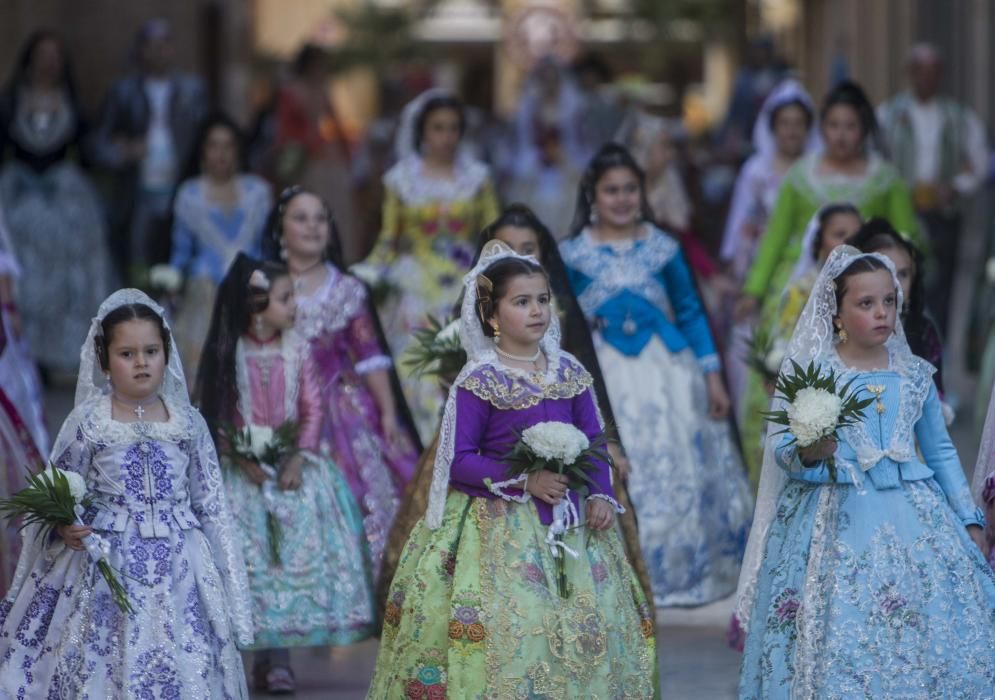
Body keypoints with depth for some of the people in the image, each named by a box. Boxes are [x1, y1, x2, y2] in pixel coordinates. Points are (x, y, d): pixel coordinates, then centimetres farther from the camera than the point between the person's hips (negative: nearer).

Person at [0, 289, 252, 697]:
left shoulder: (188, 422, 4)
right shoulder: (87, 422, -2)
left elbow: (210, 503, 9)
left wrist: (225, 575, 8)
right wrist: (65, 528, -18)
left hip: (177, 570, 2)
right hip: (105, 570, -2)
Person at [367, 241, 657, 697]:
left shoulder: (569, 373, 6)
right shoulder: (478, 382, -8)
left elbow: (593, 439, 11)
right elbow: (459, 460, -11)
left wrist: (600, 494, -6)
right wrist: (524, 480, -19)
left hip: (569, 522, 5)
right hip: (499, 528, -5)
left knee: (587, 626, 2)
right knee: (504, 626, -12)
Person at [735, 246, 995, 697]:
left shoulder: (916, 375, 10)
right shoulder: (810, 373, -1)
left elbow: (941, 452, 17)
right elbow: (781, 449, -3)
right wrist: (809, 453, -25)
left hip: (912, 518, 3)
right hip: (839, 520, -3)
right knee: (841, 637, -10)